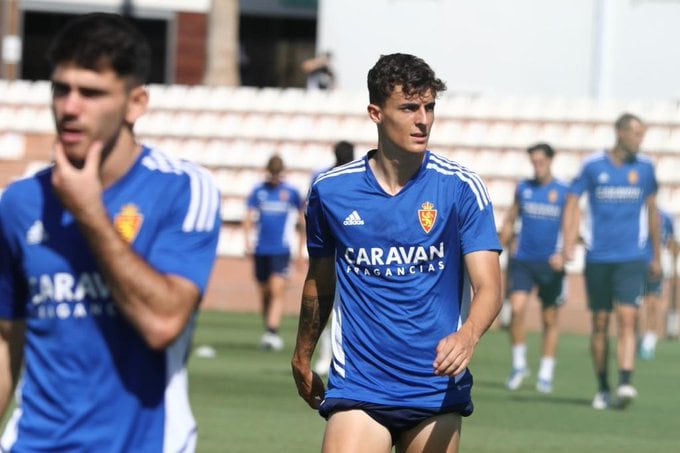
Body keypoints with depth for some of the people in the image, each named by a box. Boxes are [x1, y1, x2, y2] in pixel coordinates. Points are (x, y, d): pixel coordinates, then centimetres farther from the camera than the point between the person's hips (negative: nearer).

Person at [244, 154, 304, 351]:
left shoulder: (291, 192, 3)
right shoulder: (258, 191, 6)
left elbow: (302, 217, 13)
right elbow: (249, 217, 7)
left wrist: (302, 245, 12)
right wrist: (248, 240, -6)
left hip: (281, 251, -3)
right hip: (261, 250, 3)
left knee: (277, 291, -16)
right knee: (264, 293, 10)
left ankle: (272, 333, -22)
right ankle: (269, 331, 22)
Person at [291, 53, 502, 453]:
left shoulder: (461, 187, -3)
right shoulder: (331, 190, 2)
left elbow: (488, 287, -9)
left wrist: (467, 336, -30)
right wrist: (303, 357, 29)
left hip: (438, 390, 1)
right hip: (357, 390, 0)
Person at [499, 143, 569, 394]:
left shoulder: (564, 192, -1)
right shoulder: (523, 188, 7)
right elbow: (509, 222, 16)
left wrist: (563, 254, -18)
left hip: (551, 264, -1)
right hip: (523, 261, 1)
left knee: (549, 319, 5)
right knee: (517, 308, -16)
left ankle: (546, 373, 16)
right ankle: (519, 364, -1)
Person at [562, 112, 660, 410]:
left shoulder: (644, 167, 6)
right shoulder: (593, 166, 0)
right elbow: (572, 201, 4)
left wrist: (656, 255, 21)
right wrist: (568, 244, -8)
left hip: (632, 259, 0)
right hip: (598, 258, 0)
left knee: (627, 319, -15)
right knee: (600, 324, 5)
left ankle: (625, 383, -25)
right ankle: (602, 388, 17)